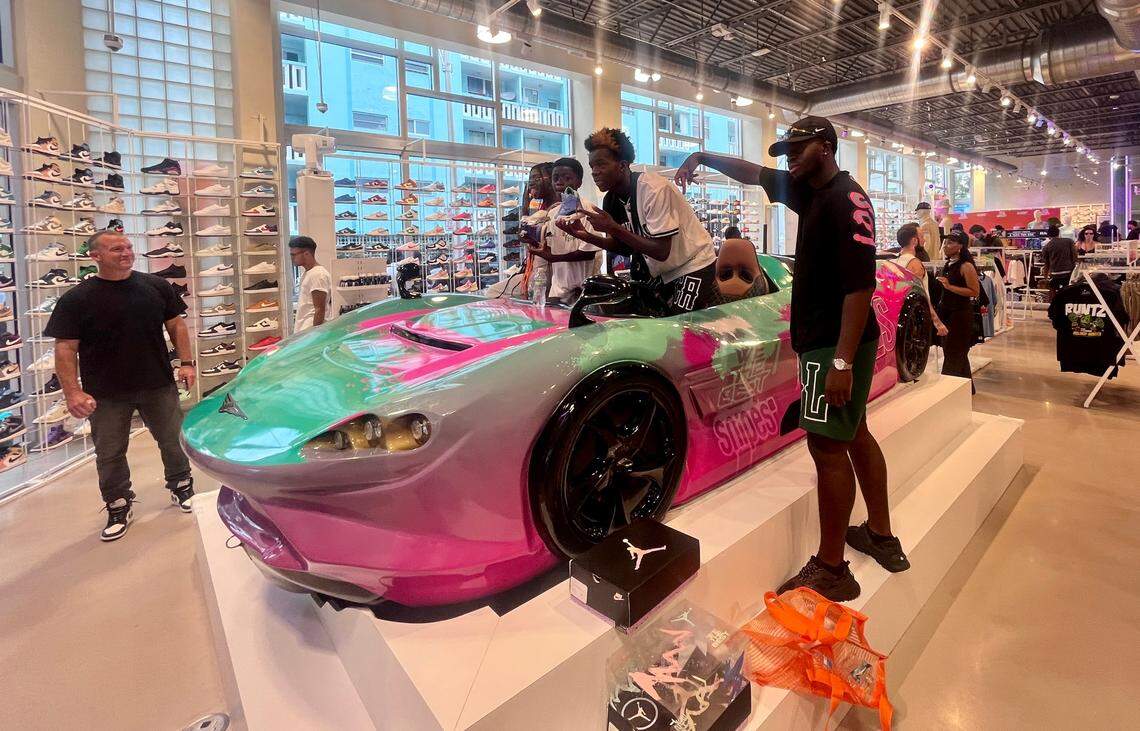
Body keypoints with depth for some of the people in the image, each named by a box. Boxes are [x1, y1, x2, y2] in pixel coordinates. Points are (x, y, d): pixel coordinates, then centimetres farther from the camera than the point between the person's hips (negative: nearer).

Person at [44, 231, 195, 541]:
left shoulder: (157, 286, 1)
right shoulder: (76, 299, -6)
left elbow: (176, 324, 8)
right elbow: (65, 347, -8)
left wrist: (186, 362, -2)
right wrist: (72, 392, -16)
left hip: (159, 386, 2)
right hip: (106, 395, -1)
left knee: (173, 440, 14)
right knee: (110, 454, 10)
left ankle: (181, 486, 35)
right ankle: (118, 507, 28)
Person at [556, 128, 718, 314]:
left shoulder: (654, 189, -25)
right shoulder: (611, 200, -2)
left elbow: (661, 252, -27)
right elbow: (623, 245, 2)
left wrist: (613, 228, -29)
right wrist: (586, 236, -14)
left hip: (693, 265, -7)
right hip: (662, 272, 7)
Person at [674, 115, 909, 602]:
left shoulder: (847, 199, -15)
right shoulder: (808, 192, 12)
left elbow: (860, 283, -23)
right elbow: (755, 174, 25)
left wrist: (842, 361, -27)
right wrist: (704, 157, 13)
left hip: (837, 344, -10)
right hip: (822, 339, 10)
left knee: (827, 445, -7)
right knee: (853, 434, 16)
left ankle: (830, 570, 3)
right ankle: (881, 537, 32)